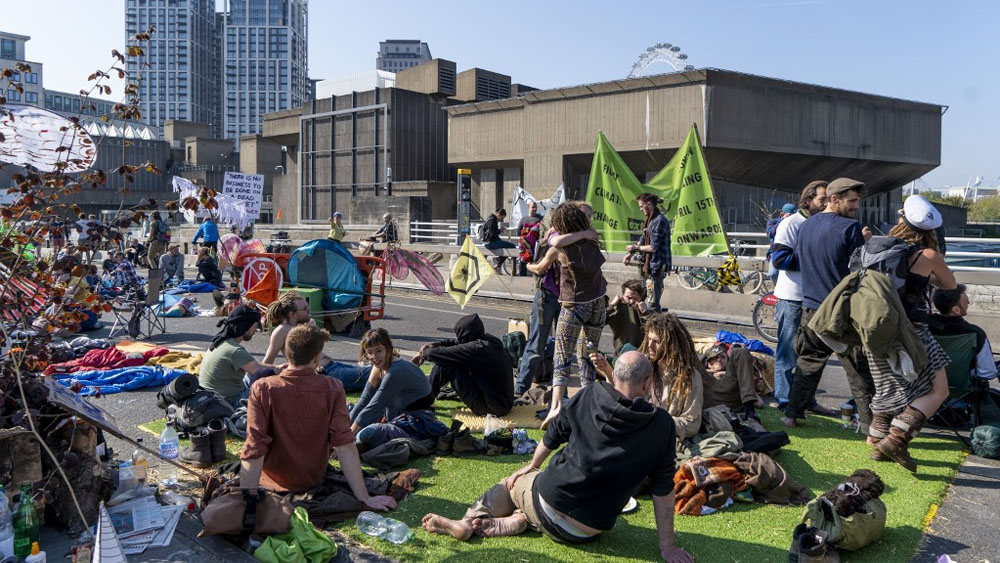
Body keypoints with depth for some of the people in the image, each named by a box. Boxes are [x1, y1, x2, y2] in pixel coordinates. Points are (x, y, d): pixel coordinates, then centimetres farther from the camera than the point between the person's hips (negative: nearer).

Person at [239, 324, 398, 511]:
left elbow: (254, 448, -25)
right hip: (313, 480, 1)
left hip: (273, 482, 0)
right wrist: (365, 498, -20)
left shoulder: (262, 389, -22)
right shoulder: (332, 389, -20)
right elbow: (344, 445, -23)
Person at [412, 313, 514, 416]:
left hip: (491, 409, -9)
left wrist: (423, 353, 5)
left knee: (444, 364, -8)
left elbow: (437, 354, -16)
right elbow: (458, 342, 18)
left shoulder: (476, 349, -23)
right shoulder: (490, 340, 2)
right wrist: (437, 344, 8)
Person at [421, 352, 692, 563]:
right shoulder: (662, 425, -10)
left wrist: (532, 466, 26)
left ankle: (469, 522, 4)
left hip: (549, 503, -1)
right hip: (589, 532, 1)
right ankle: (515, 521, 0)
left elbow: (552, 436, 7)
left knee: (513, 482, 28)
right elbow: (663, 490, -6)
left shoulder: (590, 395, -7)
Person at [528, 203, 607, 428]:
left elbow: (539, 269, 10)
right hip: (598, 304, 5)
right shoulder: (592, 243, 4)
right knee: (588, 355, 17)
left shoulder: (559, 247, -6)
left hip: (574, 306, -5)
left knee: (562, 358, -5)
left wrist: (528, 265, 34)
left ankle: (556, 405, -21)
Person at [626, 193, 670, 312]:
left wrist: (635, 248, -6)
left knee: (653, 303, -10)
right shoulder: (650, 220, 14)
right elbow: (643, 241, 22)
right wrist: (630, 254, 13)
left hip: (657, 267, -10)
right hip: (649, 265, 10)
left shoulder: (659, 221, -16)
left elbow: (653, 247, -18)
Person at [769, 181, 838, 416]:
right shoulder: (791, 223, -8)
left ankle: (807, 400, 23)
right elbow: (778, 258, -18)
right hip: (792, 299, -8)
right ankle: (785, 401, 7)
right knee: (789, 352, -1)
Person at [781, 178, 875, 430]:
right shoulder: (850, 228, -13)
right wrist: (866, 243, 4)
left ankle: (792, 414, 21)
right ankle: (872, 424, 8)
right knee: (859, 371, 3)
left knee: (808, 363, 18)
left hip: (812, 311, 5)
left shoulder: (805, 227, 7)